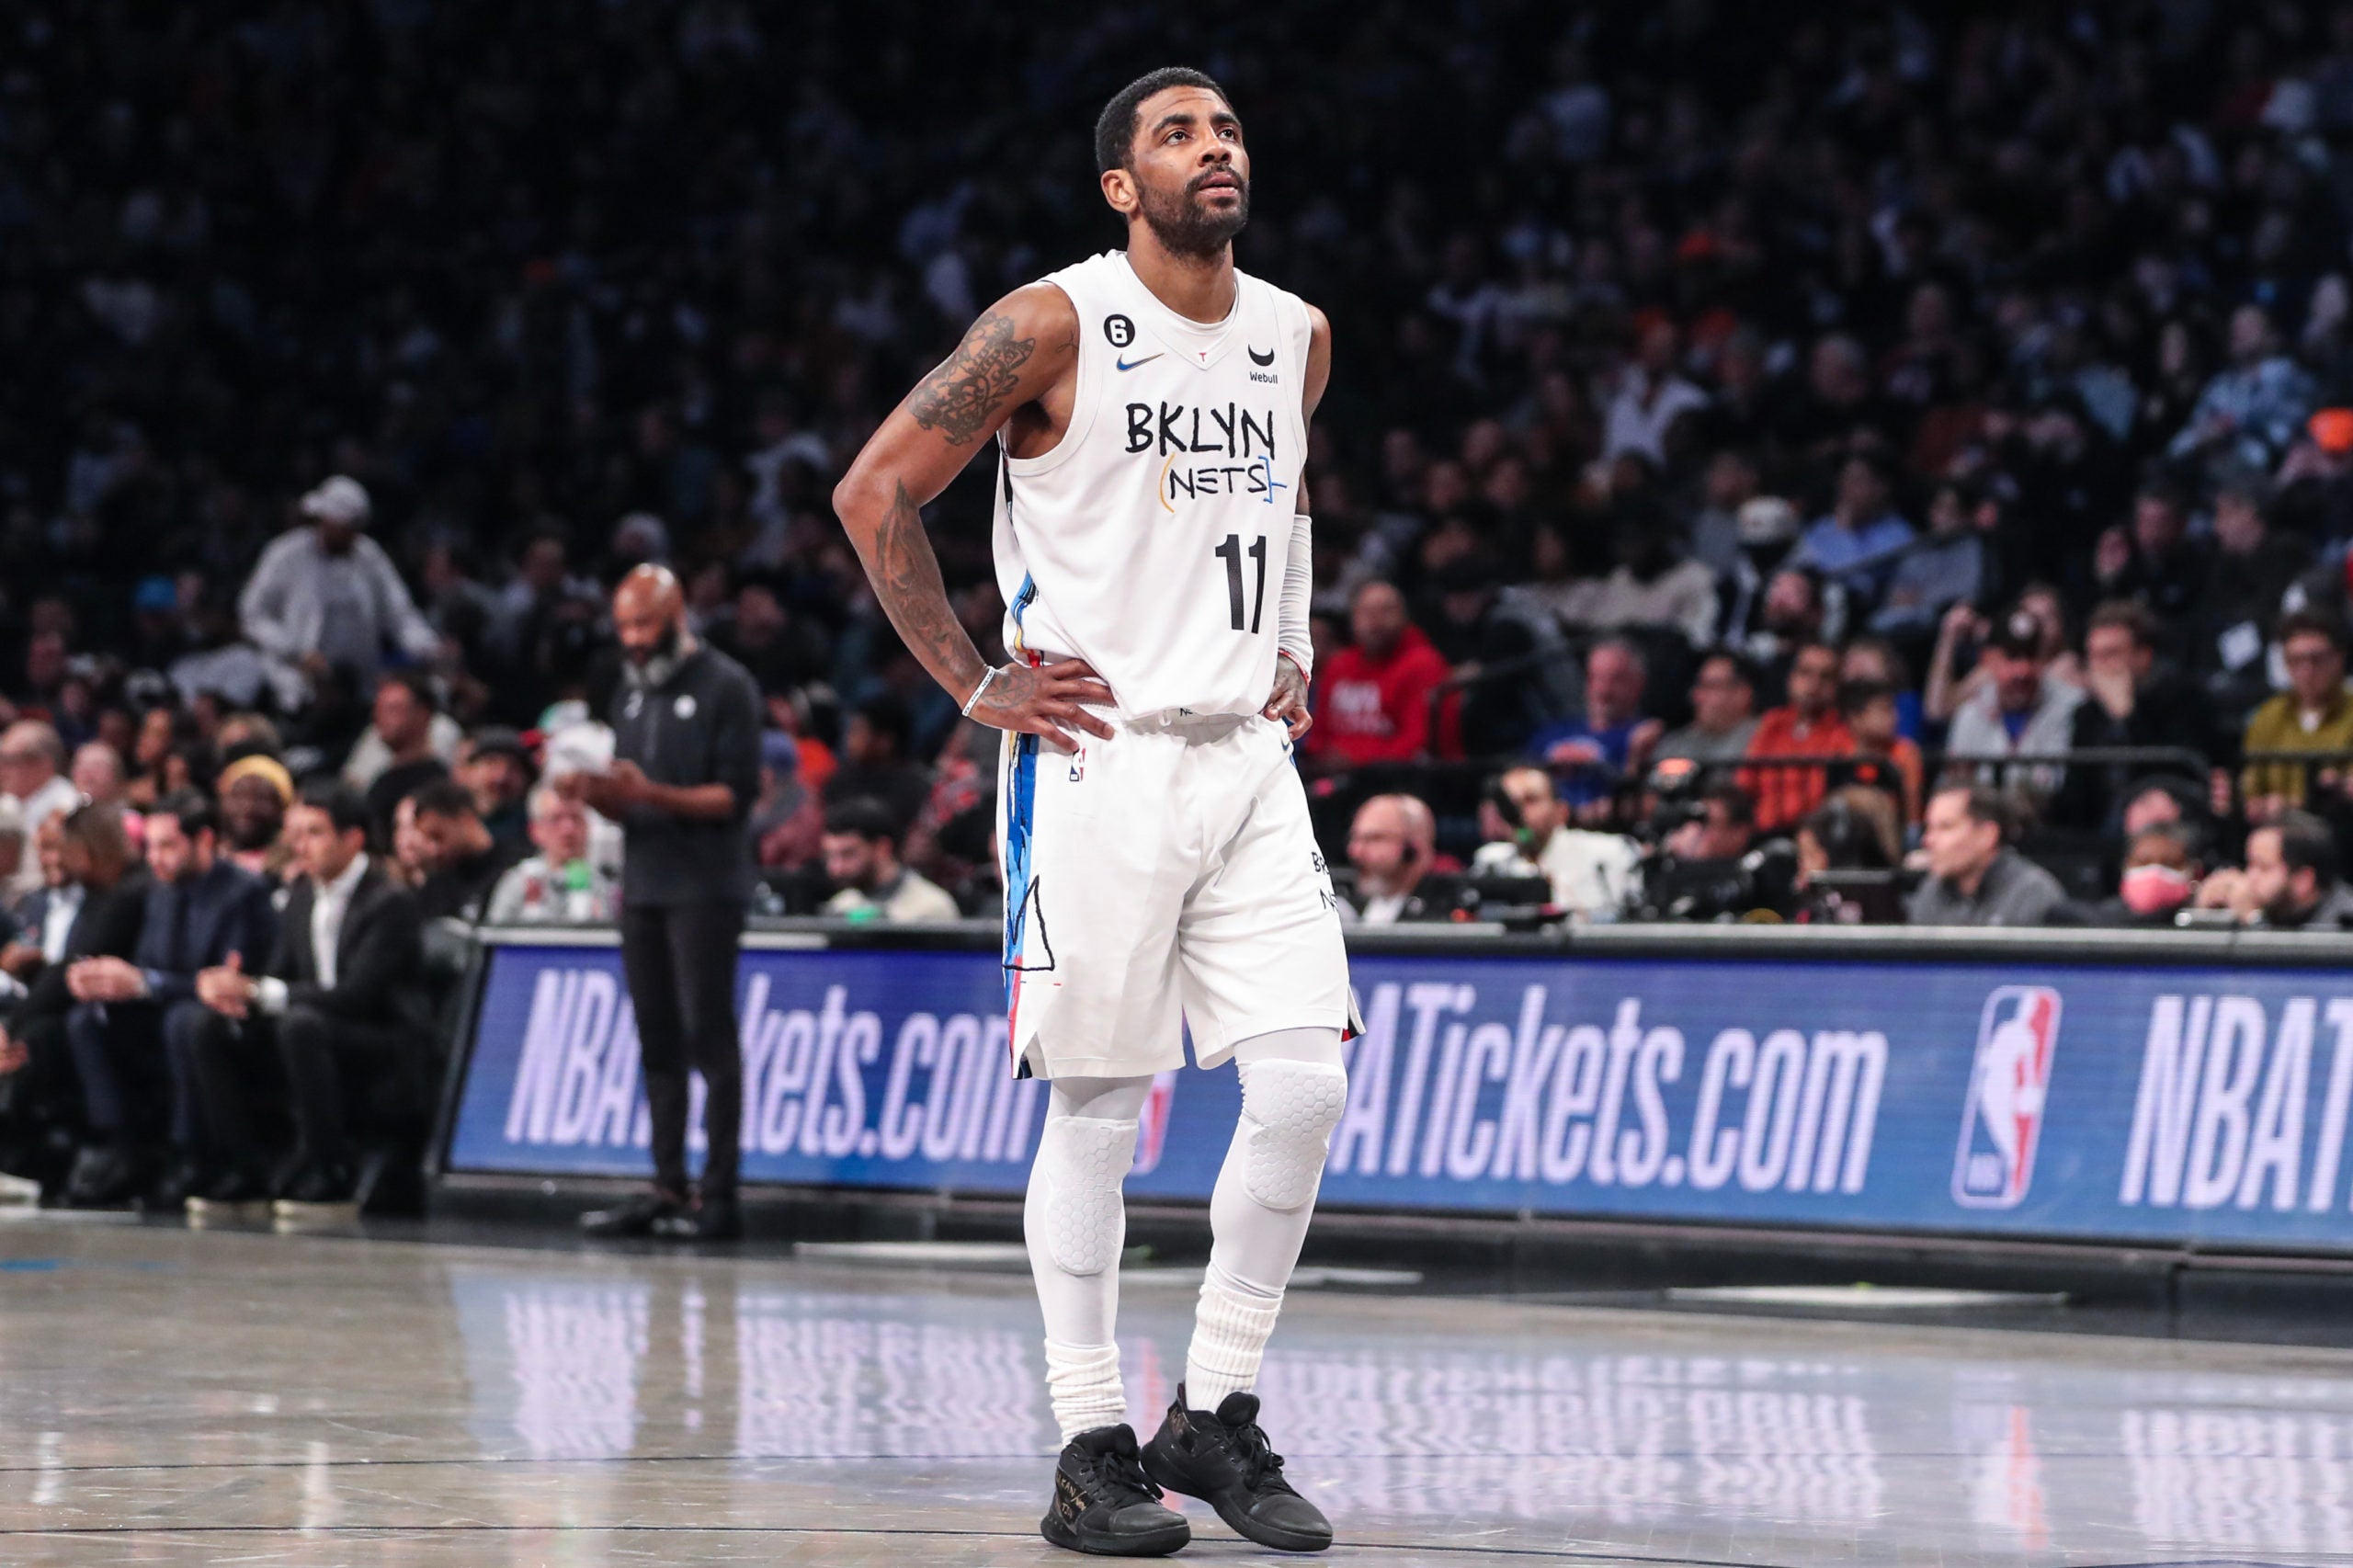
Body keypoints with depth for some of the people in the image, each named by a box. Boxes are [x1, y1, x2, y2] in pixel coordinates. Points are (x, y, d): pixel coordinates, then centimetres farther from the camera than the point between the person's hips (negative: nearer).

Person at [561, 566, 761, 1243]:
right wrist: (595, 794, -3)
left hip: (705, 888, -7)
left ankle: (717, 1194, -10)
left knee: (709, 1037, -9)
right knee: (657, 1043, 6)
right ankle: (668, 1190, 9)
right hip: (643, 885, 7)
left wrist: (653, 794, -22)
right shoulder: (631, 694, 19)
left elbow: (736, 795, -11)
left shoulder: (725, 687, -4)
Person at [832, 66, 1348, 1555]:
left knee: (1304, 1083, -3)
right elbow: (876, 491, -6)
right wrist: (977, 682, -8)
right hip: (1097, 754, -5)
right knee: (1097, 1105, -2)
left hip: (1247, 759, 5)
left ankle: (1216, 1417, 10)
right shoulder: (1055, 326, -8)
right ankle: (1093, 1448, 5)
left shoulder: (1297, 338, 10)